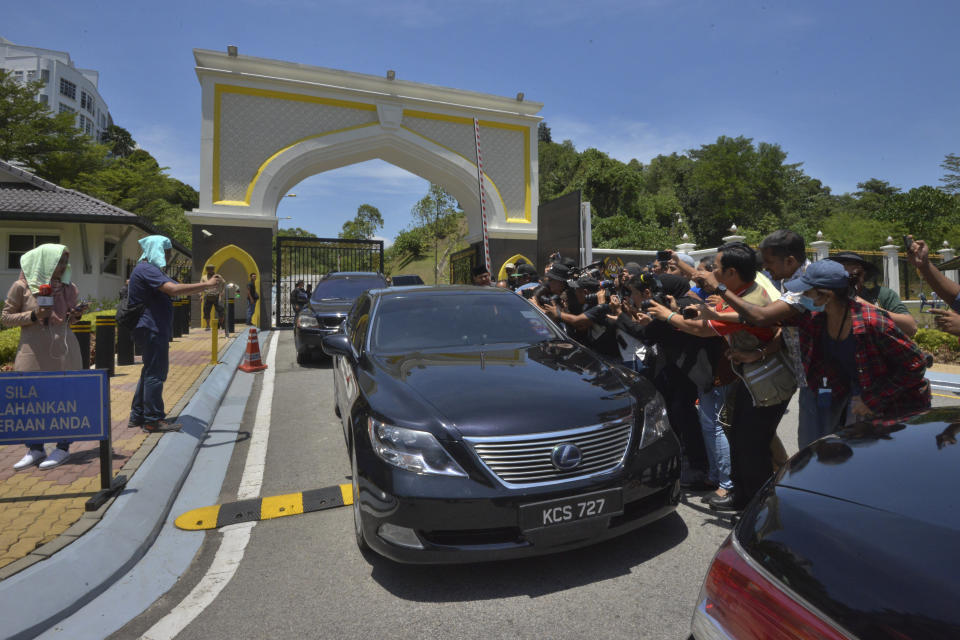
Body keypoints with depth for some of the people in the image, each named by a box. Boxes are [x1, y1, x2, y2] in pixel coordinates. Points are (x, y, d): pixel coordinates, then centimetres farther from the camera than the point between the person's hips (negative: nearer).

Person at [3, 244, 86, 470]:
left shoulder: (69, 288, 8)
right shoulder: (22, 287, -1)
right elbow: (6, 318, 2)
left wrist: (75, 316, -2)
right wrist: (33, 316, -14)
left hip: (63, 349, 2)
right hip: (34, 350, -1)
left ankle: (63, 447, 12)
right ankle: (35, 448, 17)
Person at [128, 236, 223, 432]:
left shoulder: (150, 269, 20)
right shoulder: (147, 269, -16)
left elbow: (173, 289, 18)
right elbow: (174, 289, -30)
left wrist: (207, 286, 8)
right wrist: (207, 285, -29)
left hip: (151, 329, 11)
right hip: (151, 329, -11)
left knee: (150, 372, 17)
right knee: (155, 373, -5)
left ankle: (138, 416, 26)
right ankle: (153, 420, 2)